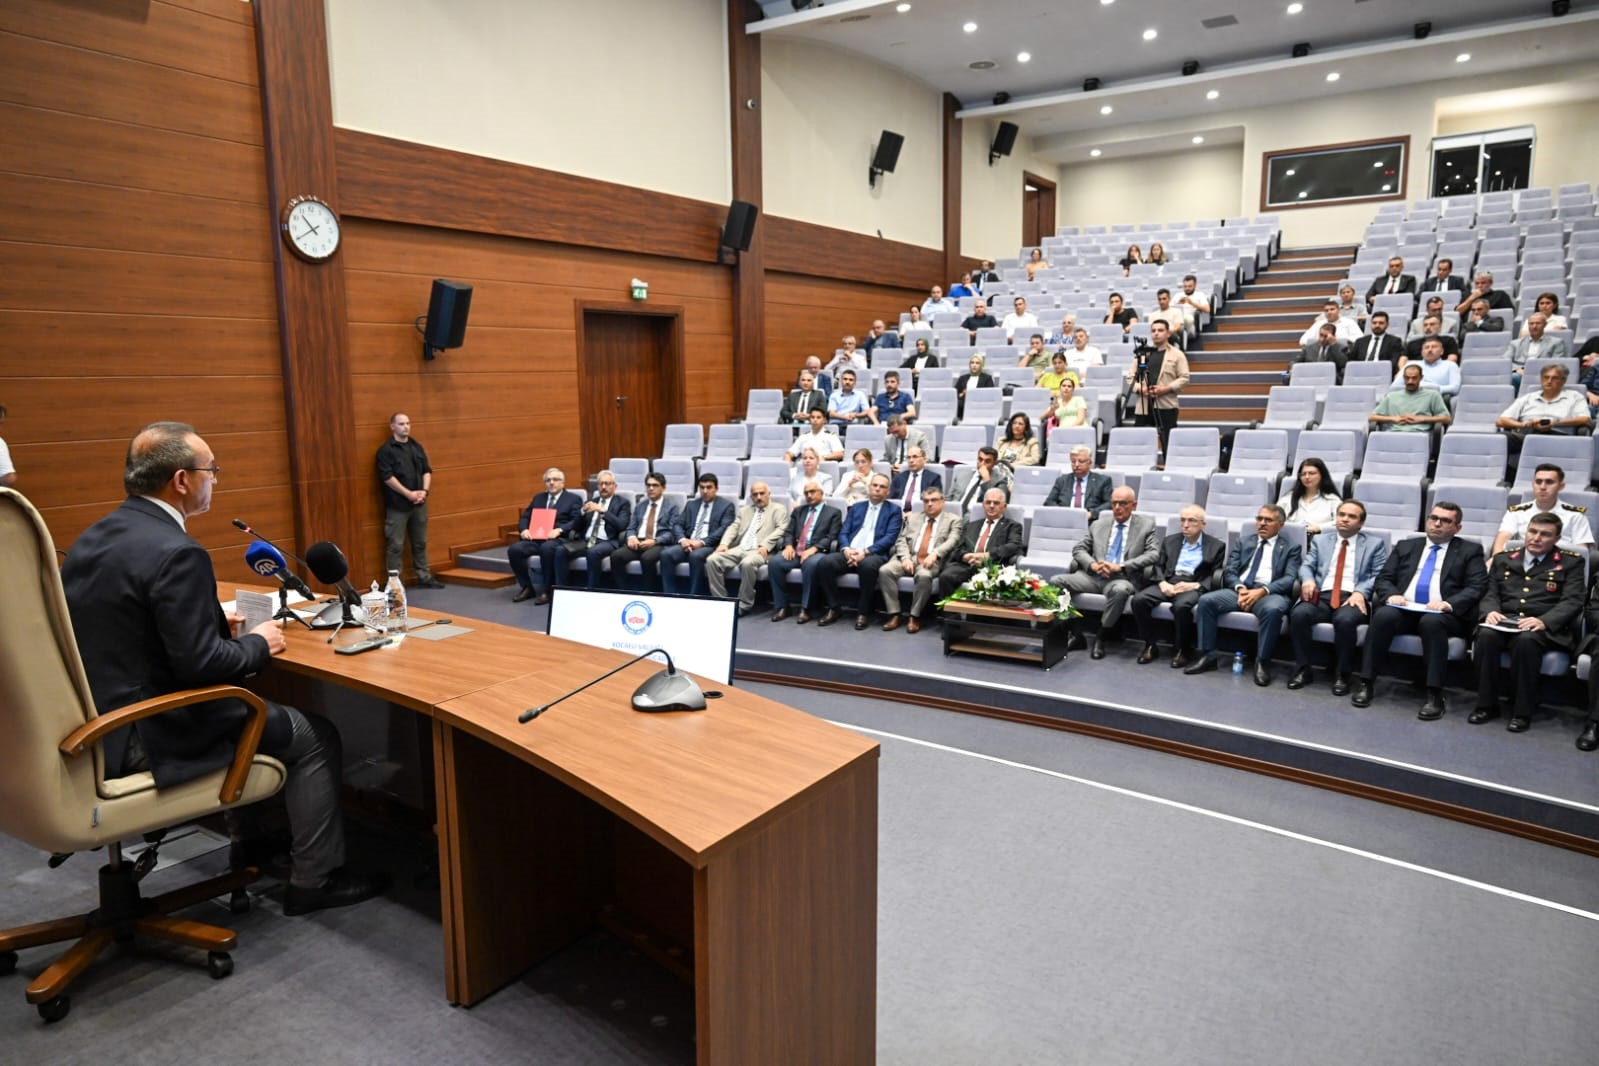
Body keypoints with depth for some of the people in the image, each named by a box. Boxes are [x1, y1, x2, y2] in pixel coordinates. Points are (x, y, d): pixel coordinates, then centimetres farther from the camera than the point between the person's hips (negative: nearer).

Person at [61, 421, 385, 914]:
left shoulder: (93, 538, 6)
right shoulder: (175, 552, -24)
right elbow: (200, 664, -25)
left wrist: (214, 624, 11)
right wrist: (258, 643, -7)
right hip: (147, 738, -10)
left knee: (252, 705, 30)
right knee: (315, 736, 4)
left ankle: (250, 841, 39)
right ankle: (314, 878, 14)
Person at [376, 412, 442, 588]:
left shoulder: (416, 447, 12)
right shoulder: (386, 450, -7)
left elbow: (427, 471, 12)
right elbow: (387, 477, -14)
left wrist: (424, 491, -5)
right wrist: (409, 494, -16)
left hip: (419, 503, 6)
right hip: (397, 505, -6)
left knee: (420, 543, 13)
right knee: (395, 546, -2)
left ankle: (424, 577, 22)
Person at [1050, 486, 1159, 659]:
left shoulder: (1146, 525, 9)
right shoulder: (1098, 525, 18)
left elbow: (1153, 554, -4)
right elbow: (1078, 549, 13)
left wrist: (1120, 567, -15)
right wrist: (1093, 564, -10)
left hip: (1124, 578, -3)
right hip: (1093, 576, 3)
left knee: (1120, 590, -40)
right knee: (1056, 581, -21)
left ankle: (1101, 638, -19)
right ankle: (1075, 635, -9)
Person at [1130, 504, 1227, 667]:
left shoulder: (1216, 545, 9)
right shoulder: (1170, 541, 20)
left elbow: (1216, 577, 2)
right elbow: (1158, 566, 13)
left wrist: (1195, 585, -15)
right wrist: (1162, 583, -9)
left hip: (1194, 585, -4)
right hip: (1168, 582, 4)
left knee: (1181, 605, -38)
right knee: (1138, 600, -25)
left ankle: (1182, 650, -15)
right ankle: (1150, 645, -9)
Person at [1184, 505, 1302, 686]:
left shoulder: (1290, 548, 12)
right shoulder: (1243, 542, 21)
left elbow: (1289, 579, -3)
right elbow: (1229, 572, 10)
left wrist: (1262, 591, -20)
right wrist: (1240, 588, -13)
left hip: (1270, 593, -3)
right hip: (1240, 590, 3)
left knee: (1273, 609, -38)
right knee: (1206, 600, -23)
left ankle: (1262, 662, -22)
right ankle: (1207, 655, -14)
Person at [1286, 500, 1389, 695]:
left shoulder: (1375, 543, 15)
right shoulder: (1320, 539, 22)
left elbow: (1379, 576, 5)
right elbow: (1306, 566, 13)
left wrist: (1360, 592, -14)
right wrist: (1308, 579, -11)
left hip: (1352, 598, -2)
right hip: (1321, 596, 2)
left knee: (1345, 619, -37)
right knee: (1299, 613, -31)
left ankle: (1342, 675, -18)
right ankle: (1303, 669, -16)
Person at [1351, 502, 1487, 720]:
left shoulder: (1470, 551, 15)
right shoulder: (1406, 546, 23)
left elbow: (1477, 587, 2)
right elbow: (1384, 579, 15)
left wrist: (1449, 603, -17)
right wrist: (1391, 595, -8)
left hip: (1443, 614, -2)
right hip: (1404, 609, 2)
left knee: (1431, 621, -37)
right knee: (1383, 615, -31)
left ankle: (1434, 695, -33)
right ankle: (1365, 683, -26)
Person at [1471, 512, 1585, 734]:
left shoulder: (1570, 563, 13)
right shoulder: (1503, 559, 22)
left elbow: (1572, 601, 0)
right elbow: (1490, 594, 16)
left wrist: (1543, 621, -19)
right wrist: (1491, 611, -9)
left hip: (1544, 627, -3)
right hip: (1504, 621, 3)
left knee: (1526, 640, -38)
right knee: (1486, 635, -33)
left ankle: (1522, 711, -25)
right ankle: (1487, 705, -21)